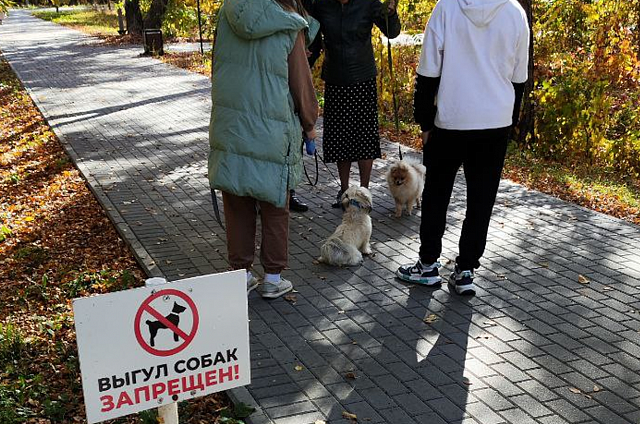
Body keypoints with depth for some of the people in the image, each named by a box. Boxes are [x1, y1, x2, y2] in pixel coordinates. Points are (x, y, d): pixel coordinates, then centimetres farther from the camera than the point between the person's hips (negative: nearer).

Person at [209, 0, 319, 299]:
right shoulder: (288, 28, -11)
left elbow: (220, 66, 9)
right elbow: (301, 82, -5)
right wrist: (309, 124, 10)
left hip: (229, 126, 4)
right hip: (271, 133, -4)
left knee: (237, 206, 13)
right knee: (274, 208, 10)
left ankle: (240, 273, 22)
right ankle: (273, 278, 18)